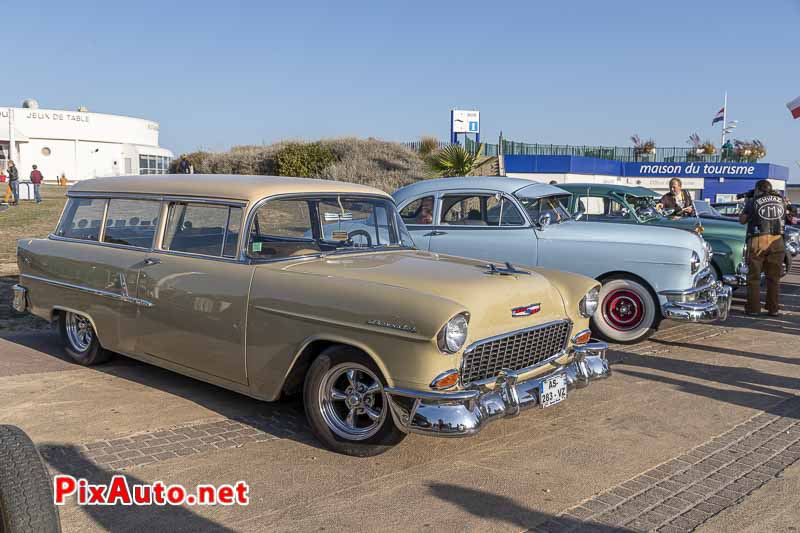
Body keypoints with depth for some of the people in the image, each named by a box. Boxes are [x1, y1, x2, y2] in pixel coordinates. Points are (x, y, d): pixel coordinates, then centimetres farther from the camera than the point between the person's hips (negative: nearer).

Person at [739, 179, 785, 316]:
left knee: (754, 276, 4)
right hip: (777, 240, 3)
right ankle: (773, 309, 13)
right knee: (774, 277, 10)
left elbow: (742, 220, 5)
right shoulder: (780, 200, 12)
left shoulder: (753, 201, 0)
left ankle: (753, 308, 4)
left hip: (758, 240, -3)